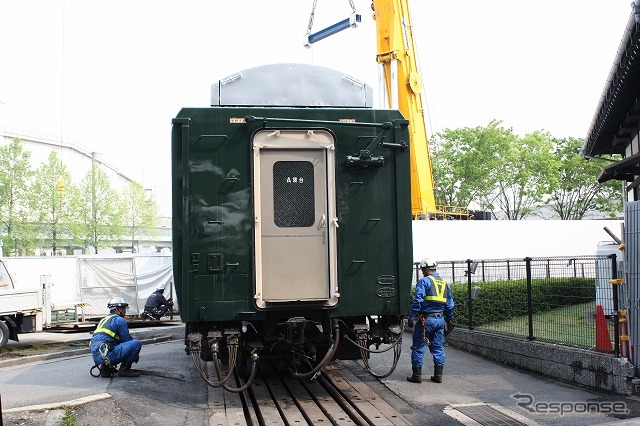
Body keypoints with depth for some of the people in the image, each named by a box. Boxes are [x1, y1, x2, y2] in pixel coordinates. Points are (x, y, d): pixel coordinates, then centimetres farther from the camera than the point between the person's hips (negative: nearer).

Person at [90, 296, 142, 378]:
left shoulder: (104, 320, 28)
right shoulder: (119, 320, -1)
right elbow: (127, 340, 2)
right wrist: (136, 354, 19)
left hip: (96, 356, 9)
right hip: (106, 354, -9)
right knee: (137, 343, -9)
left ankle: (106, 367, 13)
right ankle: (124, 369, -2)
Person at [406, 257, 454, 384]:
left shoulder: (424, 281, -8)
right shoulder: (444, 283, 13)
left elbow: (417, 301, -16)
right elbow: (450, 304, 18)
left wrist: (411, 317, -14)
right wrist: (449, 320, 27)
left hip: (426, 319, -6)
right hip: (440, 319, 6)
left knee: (418, 347, 2)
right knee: (438, 347, 12)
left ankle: (417, 375, 4)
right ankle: (438, 375, 13)